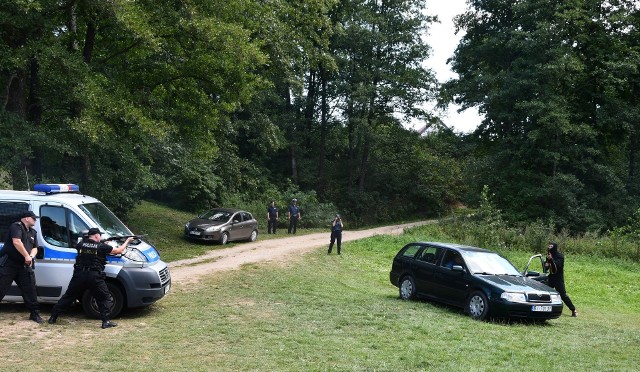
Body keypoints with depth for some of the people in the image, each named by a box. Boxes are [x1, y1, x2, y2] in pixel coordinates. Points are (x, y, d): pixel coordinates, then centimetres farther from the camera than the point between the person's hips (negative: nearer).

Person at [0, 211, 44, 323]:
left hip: (24, 266, 7)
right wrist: (27, 256, -19)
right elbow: (16, 242, -21)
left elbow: (35, 248, 15)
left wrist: (31, 256, -8)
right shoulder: (16, 226, -8)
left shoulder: (33, 232, 18)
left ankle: (35, 313, 9)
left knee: (30, 289, 3)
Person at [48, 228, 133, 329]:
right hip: (94, 277, -3)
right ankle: (106, 321, 0)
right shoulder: (101, 246, -2)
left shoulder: (81, 244, 6)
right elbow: (119, 251, 2)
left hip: (79, 275, 4)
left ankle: (53, 317, 18)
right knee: (105, 298, 7)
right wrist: (127, 241, 19)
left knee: (68, 297, 15)